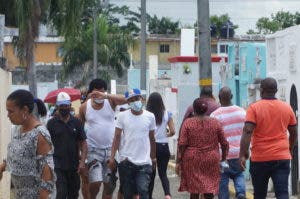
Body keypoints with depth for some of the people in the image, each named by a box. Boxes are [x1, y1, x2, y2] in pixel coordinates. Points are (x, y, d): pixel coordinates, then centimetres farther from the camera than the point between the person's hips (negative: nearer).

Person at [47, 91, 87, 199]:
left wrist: (82, 161, -7)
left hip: (74, 165, 3)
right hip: (58, 165, -3)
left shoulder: (76, 122, 5)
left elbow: (83, 143, 4)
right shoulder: (52, 123, 0)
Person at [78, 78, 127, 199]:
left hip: (110, 148, 2)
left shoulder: (110, 102, -2)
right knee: (96, 182, -14)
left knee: (109, 184, 8)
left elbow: (124, 100, -23)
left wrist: (105, 96, -38)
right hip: (93, 149, -2)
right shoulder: (84, 107, -1)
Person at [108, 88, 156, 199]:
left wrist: (153, 157, 17)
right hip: (126, 161, 0)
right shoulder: (122, 116, 0)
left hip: (144, 162, 0)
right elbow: (117, 137, -2)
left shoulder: (150, 116, 4)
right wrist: (112, 157, -10)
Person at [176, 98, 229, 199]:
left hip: (192, 160, -1)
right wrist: (224, 158, 15)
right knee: (209, 191, 4)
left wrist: (178, 161, -2)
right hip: (211, 160, 1)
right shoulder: (215, 123, 1)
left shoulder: (188, 122, -4)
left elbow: (182, 144, -7)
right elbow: (224, 143, 3)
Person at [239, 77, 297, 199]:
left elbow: (247, 131, -16)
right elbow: (294, 133, 14)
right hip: (282, 157, 1)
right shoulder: (287, 108, 5)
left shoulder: (254, 108, -6)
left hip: (260, 158, -1)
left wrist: (243, 154, -16)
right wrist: (290, 150, 30)